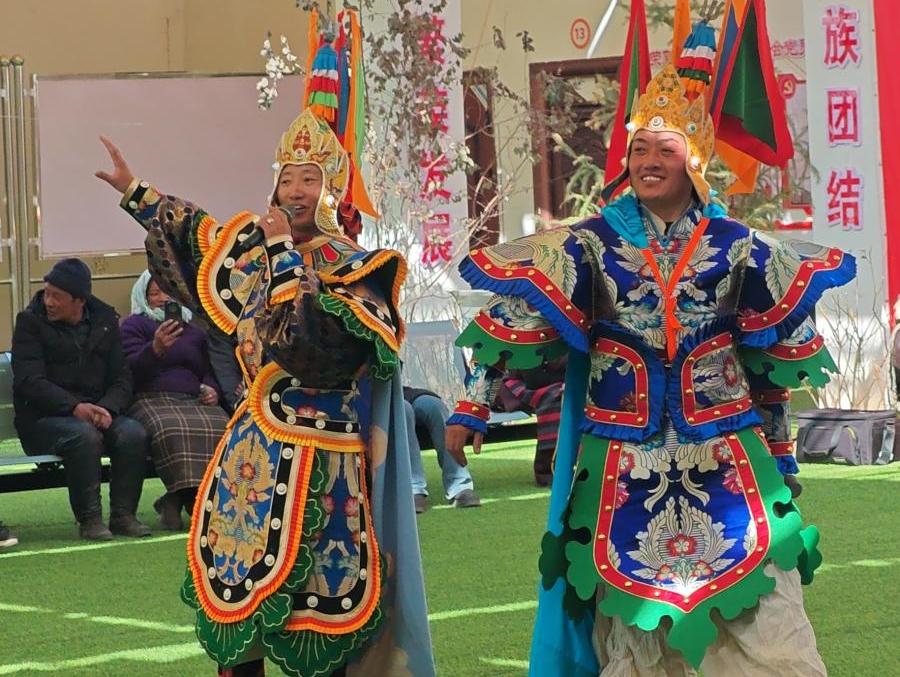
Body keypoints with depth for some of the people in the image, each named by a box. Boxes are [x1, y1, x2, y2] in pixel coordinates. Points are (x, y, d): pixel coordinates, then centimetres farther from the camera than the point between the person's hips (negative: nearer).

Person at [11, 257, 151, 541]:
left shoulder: (104, 321, 10)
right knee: (84, 435, -35)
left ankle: (123, 515, -16)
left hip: (98, 413, 4)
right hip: (43, 419, -4)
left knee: (134, 434, -26)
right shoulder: (30, 322, -2)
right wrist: (74, 407, -26)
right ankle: (89, 518, -26)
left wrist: (107, 408, -16)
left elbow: (122, 378, 6)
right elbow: (29, 381, -13)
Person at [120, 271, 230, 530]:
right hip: (152, 400, -5)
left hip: (193, 401, 5)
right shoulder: (134, 325, 13)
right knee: (173, 431, -41)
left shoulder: (193, 332, 30)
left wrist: (211, 390, 11)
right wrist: (156, 349, -23)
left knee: (221, 428, -31)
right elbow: (132, 370, -3)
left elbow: (208, 372, 36)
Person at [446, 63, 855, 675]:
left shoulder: (737, 247, 3)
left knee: (763, 623, -4)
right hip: (624, 465, 0)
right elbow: (517, 325, 2)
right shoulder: (592, 245, 0)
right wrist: (473, 408, -2)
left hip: (726, 460, 0)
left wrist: (779, 452, 14)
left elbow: (775, 355, 11)